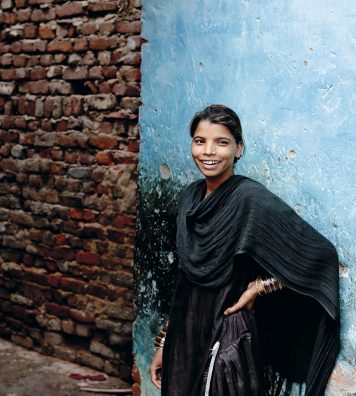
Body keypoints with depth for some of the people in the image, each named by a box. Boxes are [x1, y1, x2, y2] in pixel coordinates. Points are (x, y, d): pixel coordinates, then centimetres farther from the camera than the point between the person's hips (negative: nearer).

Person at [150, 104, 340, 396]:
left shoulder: (250, 198, -17)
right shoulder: (190, 197, 4)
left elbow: (320, 254, -21)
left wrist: (257, 288, -14)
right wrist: (165, 344, 13)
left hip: (227, 342, -6)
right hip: (185, 338, 6)